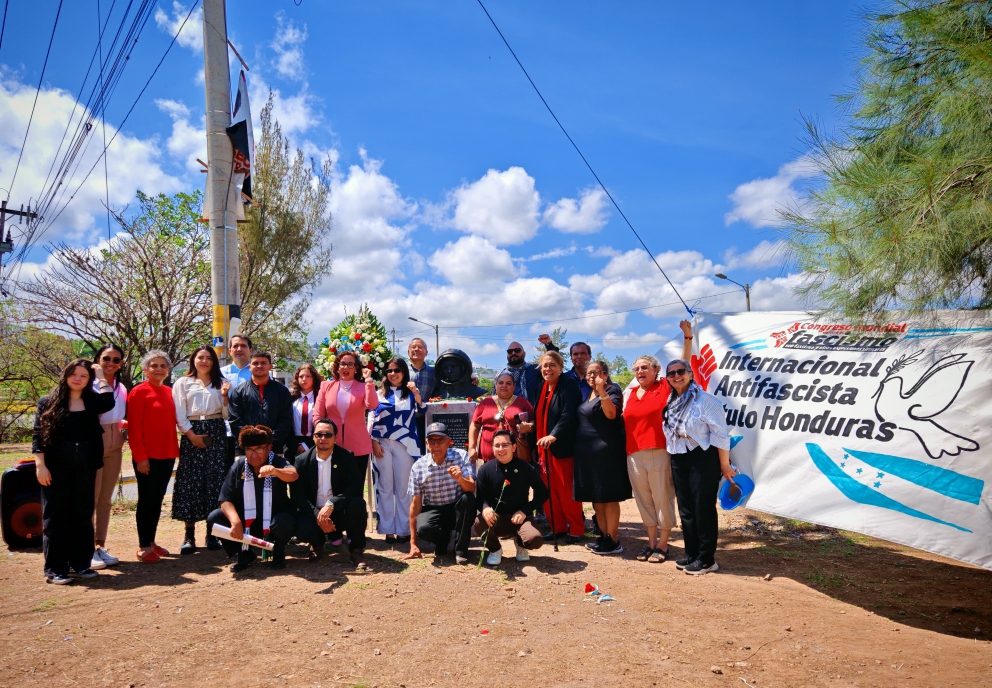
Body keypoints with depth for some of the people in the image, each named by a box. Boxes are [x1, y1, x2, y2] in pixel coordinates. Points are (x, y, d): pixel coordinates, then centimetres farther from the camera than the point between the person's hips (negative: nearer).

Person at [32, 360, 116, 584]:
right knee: (55, 515, 2)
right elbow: (38, 436, -2)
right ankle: (55, 569, 8)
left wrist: (101, 377, -3)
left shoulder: (92, 401, 9)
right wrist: (40, 465, -11)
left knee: (83, 515, 8)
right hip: (56, 466, -3)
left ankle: (81, 563, 17)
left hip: (85, 467, 3)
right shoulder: (48, 402, 2)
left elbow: (109, 402, -14)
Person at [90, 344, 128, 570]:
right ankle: (88, 549, 7)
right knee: (90, 498, -1)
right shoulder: (90, 385, -9)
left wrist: (126, 424, 4)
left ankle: (100, 546, 19)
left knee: (105, 499, 11)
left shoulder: (121, 388, 10)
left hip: (114, 447, 6)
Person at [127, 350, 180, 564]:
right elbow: (134, 428, -12)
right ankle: (143, 547, 11)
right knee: (146, 500, 1)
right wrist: (140, 456, -15)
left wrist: (174, 451, 10)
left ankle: (151, 541, 24)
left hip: (167, 455, 6)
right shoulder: (139, 392, -8)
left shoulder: (169, 392, 11)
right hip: (147, 457, -6)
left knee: (157, 500, 13)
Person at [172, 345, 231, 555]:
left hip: (216, 434, 1)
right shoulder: (183, 383, 9)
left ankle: (212, 533, 7)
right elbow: (179, 413, 2)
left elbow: (226, 414, 8)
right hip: (191, 434, -1)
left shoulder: (221, 383, 13)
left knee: (214, 481, -1)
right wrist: (191, 434, -8)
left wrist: (225, 396, -8)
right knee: (190, 482, -3)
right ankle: (189, 535, 3)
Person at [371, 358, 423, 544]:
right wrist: (374, 442, -4)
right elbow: (373, 419, 7)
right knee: (385, 487, 4)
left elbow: (421, 409, -9)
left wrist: (416, 392, -26)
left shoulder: (411, 393, 7)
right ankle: (388, 529, 10)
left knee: (403, 487, 3)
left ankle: (403, 529, 9)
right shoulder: (380, 394, 9)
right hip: (383, 444, 1)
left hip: (404, 444, -1)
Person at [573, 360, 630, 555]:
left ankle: (613, 541, 3)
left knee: (608, 497, -4)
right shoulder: (587, 394, 15)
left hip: (606, 451, -8)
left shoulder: (613, 390, -7)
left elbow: (611, 414, -24)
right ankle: (604, 537, 21)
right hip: (586, 451, 8)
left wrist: (602, 391, -30)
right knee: (595, 498, 11)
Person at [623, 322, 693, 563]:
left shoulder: (665, 386, 0)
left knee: (662, 498, 4)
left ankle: (663, 544, 15)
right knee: (644, 499, 12)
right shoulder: (632, 392, 13)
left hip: (659, 452, -5)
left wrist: (687, 336, -12)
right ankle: (651, 542, 23)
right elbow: (624, 420, 19)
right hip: (634, 454, 5)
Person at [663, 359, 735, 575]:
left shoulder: (705, 400, -12)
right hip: (678, 461, 7)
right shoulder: (671, 403, 11)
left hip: (703, 460, -7)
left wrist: (724, 465, -12)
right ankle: (692, 554, 25)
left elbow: (720, 435, -12)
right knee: (686, 509, 13)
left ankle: (706, 559, 10)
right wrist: (672, 465, 14)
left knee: (703, 509, -1)